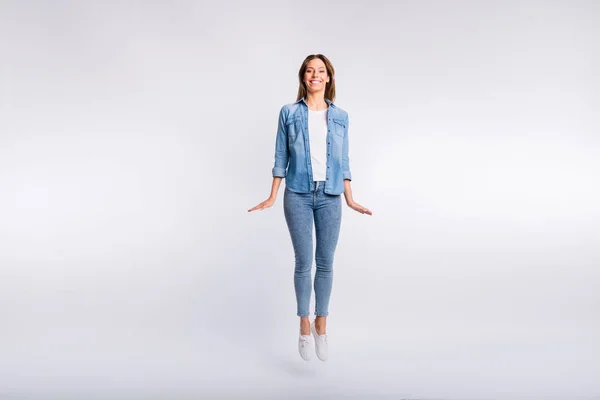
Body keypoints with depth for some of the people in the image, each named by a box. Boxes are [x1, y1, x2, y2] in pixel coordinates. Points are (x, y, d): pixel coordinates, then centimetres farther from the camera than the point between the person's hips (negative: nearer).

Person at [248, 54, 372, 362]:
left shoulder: (340, 116, 7)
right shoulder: (289, 113, 1)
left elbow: (343, 160, 10)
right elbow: (281, 157, 3)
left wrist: (350, 199, 8)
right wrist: (272, 197, 0)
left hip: (330, 197, 2)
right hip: (298, 195, -2)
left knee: (325, 264, 6)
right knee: (304, 262, 2)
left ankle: (321, 326, 20)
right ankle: (305, 327, 17)